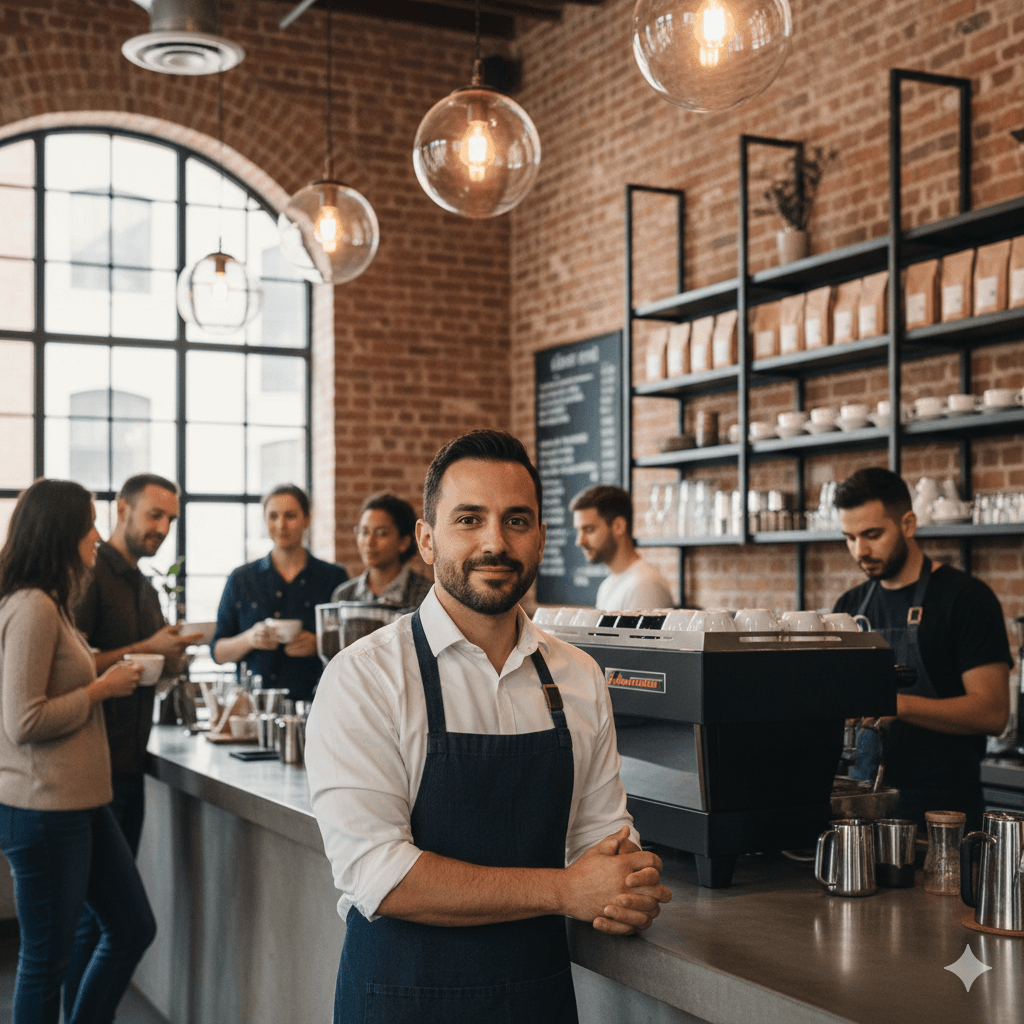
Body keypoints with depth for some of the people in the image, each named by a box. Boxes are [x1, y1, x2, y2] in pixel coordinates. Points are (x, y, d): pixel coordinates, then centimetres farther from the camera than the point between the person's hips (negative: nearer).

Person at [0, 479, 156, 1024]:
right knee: (46, 958, 4)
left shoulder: (49, 604, 15)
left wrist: (107, 673, 11)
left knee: (133, 928, 16)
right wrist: (102, 688, -14)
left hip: (81, 804, 10)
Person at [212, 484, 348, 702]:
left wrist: (319, 645, -9)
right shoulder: (241, 579, 14)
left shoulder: (334, 577, 10)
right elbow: (218, 653, 13)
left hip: (311, 702, -1)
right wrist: (249, 639, -6)